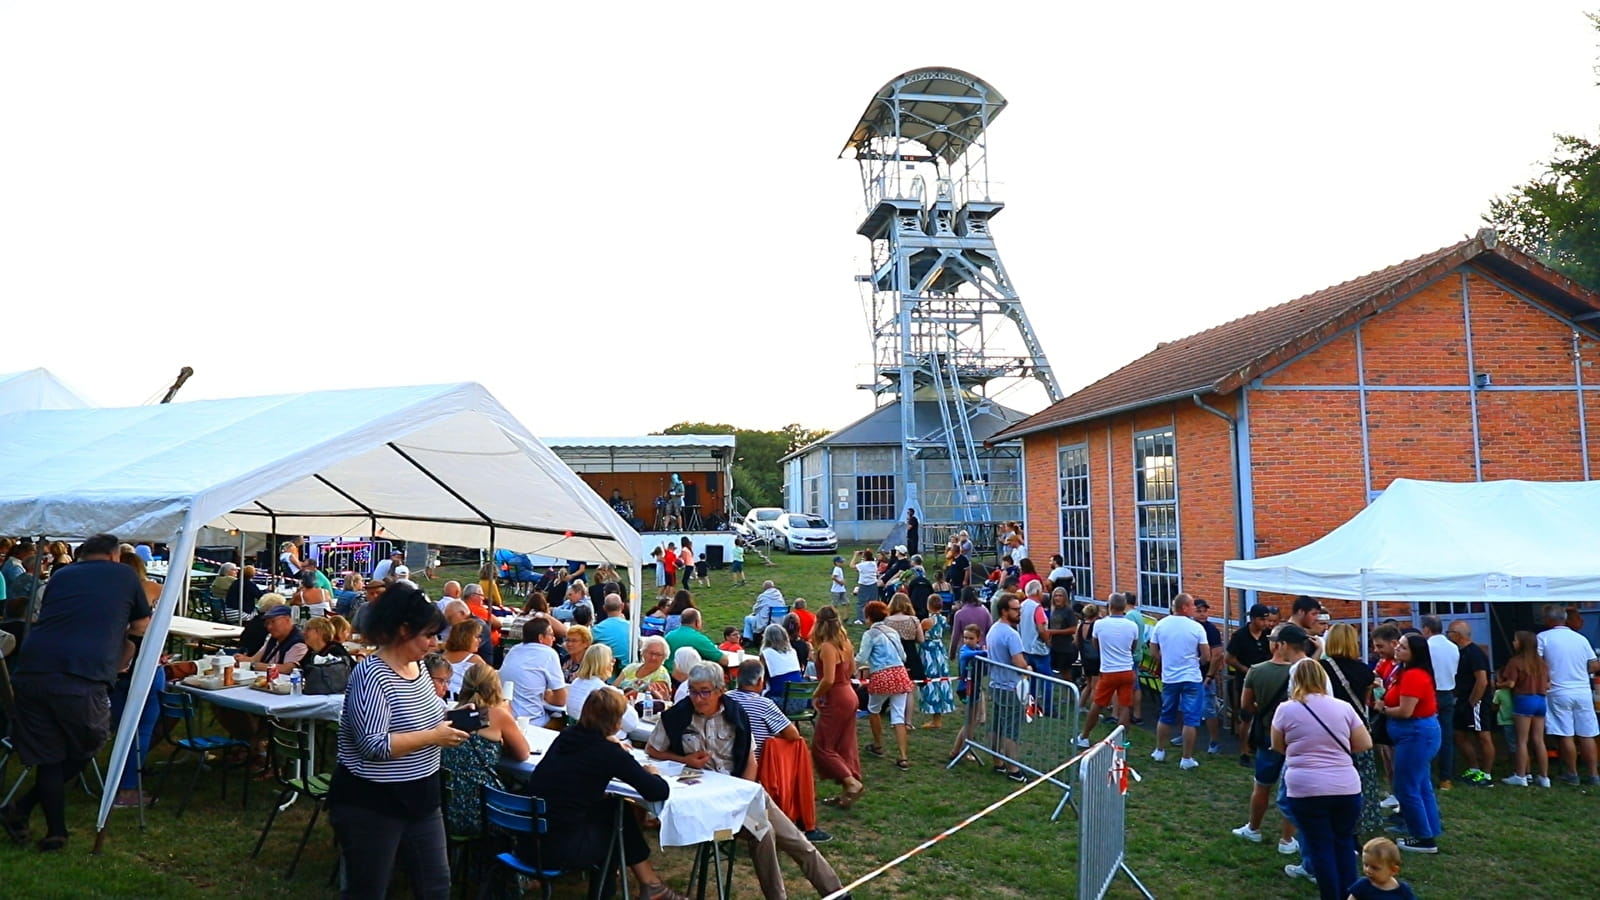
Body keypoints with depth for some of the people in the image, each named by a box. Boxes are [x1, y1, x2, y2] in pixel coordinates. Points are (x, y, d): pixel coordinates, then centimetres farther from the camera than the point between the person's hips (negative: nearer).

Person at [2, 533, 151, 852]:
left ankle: (55, 831, 17)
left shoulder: (60, 576, 24)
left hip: (30, 672, 4)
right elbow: (141, 628, 23)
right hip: (82, 679, -4)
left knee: (48, 756, 18)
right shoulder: (125, 575, 15)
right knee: (84, 751, 20)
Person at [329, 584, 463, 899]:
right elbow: (374, 745, -28)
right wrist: (435, 737, -22)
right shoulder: (371, 675, -22)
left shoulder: (417, 665, 4)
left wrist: (449, 721, 0)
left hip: (420, 798, 8)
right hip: (370, 805, -8)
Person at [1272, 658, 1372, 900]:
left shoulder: (1286, 709, -4)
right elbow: (1365, 744, 6)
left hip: (1306, 789, -2)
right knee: (1344, 843, 18)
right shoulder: (1343, 707, 0)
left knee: (1321, 847, 7)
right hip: (1346, 788, 3)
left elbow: (1278, 747, 7)